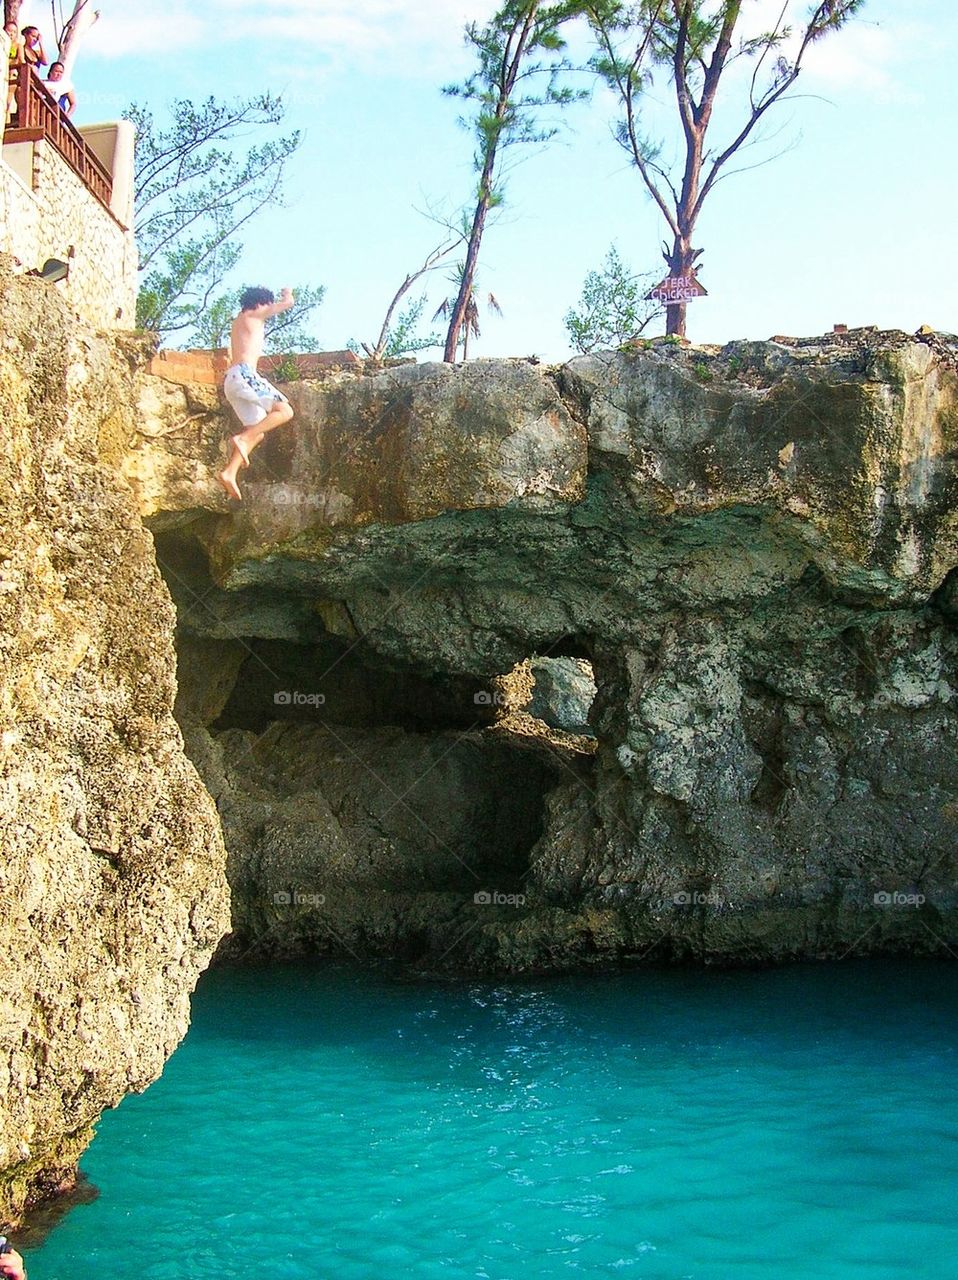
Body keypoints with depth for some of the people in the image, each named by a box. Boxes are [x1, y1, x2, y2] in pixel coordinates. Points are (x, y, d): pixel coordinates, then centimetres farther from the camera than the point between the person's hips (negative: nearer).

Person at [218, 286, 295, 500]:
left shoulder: (240, 321, 29)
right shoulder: (252, 315, 5)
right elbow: (288, 303, 4)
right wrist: (287, 295, 26)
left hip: (232, 379, 9)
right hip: (243, 373, -9)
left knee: (257, 432, 8)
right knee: (284, 411, -13)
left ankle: (229, 472, -6)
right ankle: (242, 438, -25)